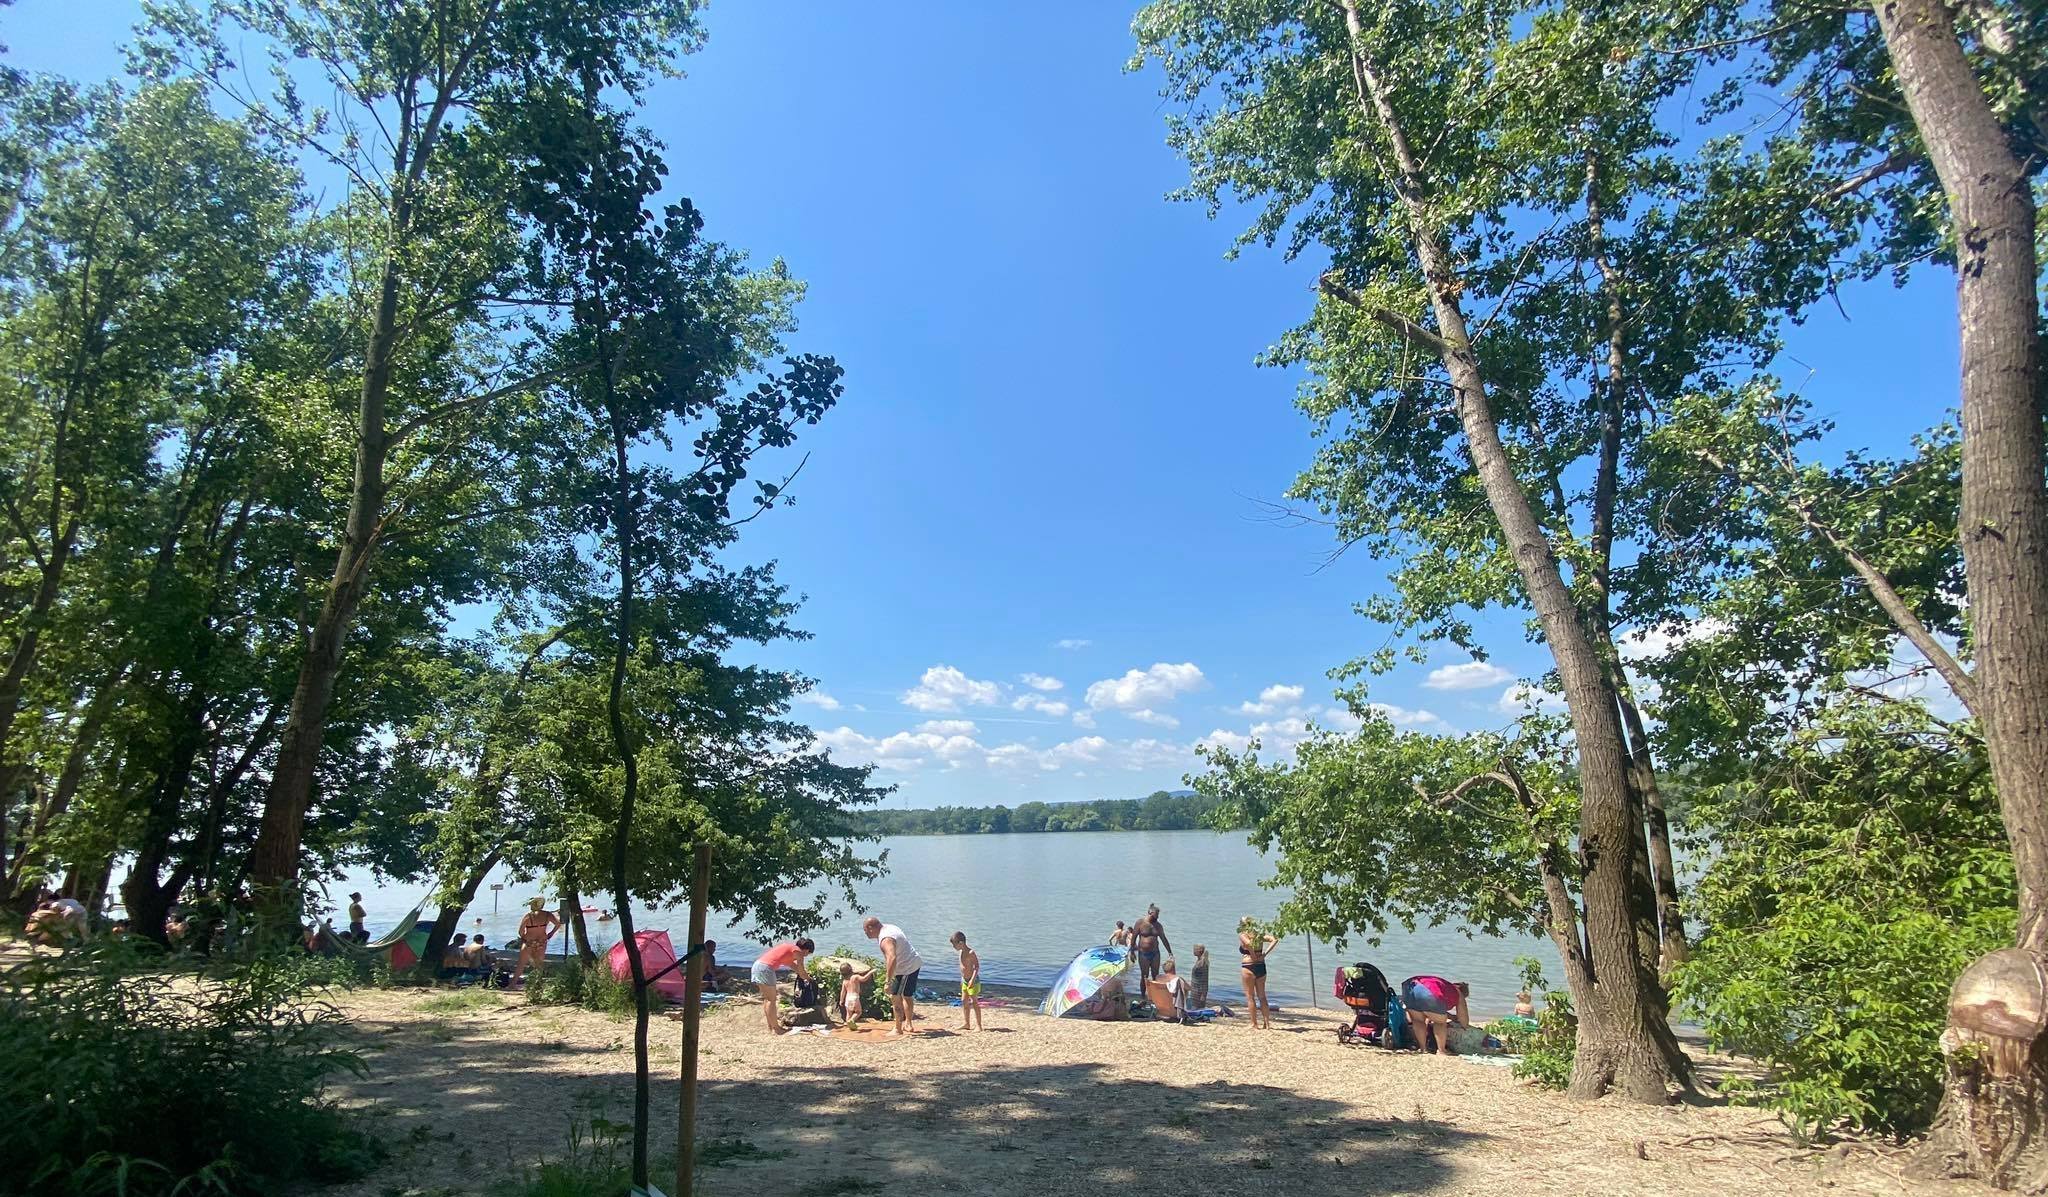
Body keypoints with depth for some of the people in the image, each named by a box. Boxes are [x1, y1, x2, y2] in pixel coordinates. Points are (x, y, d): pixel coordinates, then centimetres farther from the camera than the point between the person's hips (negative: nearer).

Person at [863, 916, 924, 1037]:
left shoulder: (885, 939, -26)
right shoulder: (889, 927, 5)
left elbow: (892, 959, -41)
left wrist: (888, 981, -40)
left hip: (907, 968, -11)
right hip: (914, 964, 11)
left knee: (895, 998, -4)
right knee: (907, 996, 24)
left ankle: (898, 1030, 3)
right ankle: (908, 1024, 37)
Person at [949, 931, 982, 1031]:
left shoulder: (971, 953, -21)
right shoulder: (961, 952, 6)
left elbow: (977, 967, -23)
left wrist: (972, 979, -31)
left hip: (973, 981, -9)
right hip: (964, 981, 9)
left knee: (974, 1002, -4)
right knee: (964, 1002, 12)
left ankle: (978, 1025, 2)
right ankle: (966, 1024, 21)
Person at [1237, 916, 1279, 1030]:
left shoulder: (1242, 935, -5)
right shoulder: (1259, 935, 11)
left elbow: (1248, 943, -26)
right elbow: (1275, 940, 1)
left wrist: (1253, 955, -12)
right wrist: (1264, 953, -2)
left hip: (1248, 967, -6)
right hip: (1261, 966, 6)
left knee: (1250, 997, 4)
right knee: (1262, 996, 15)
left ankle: (1254, 1024, 7)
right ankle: (1268, 1023, 13)